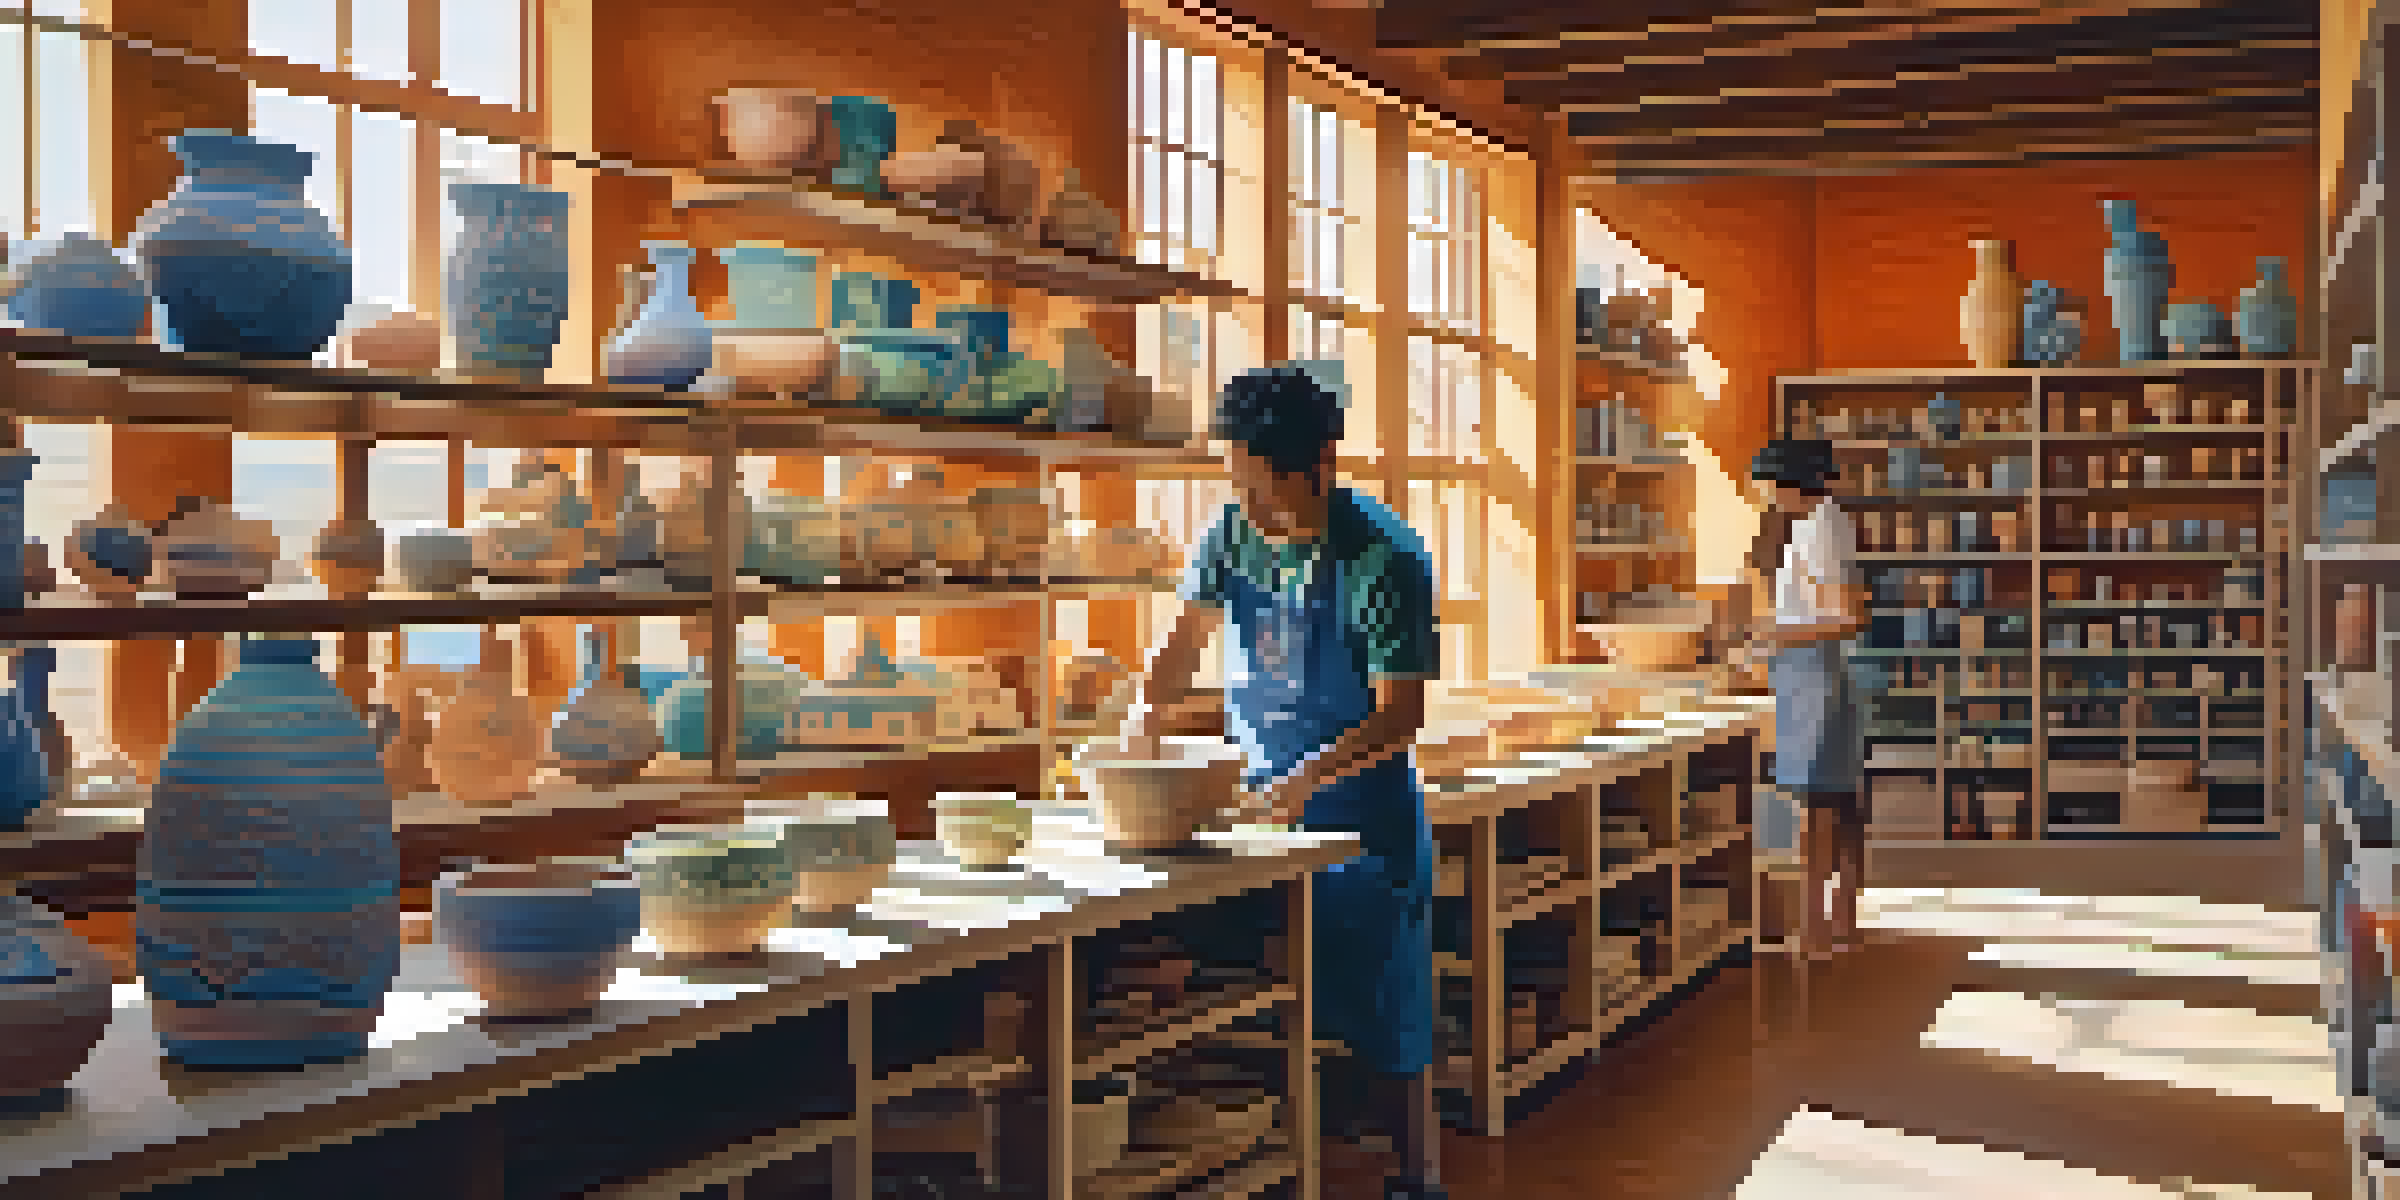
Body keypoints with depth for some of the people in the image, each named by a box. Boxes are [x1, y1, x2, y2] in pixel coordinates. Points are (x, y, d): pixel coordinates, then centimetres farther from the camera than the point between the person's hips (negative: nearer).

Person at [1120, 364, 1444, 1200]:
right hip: (1265, 803, 6)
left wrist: (1305, 781, -32)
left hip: (1364, 822, -5)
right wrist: (1146, 709, -11)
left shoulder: (1385, 560, -19)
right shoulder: (1235, 534, -1)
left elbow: (1399, 714, -20)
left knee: (1384, 1034, 2)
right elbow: (1189, 636, 9)